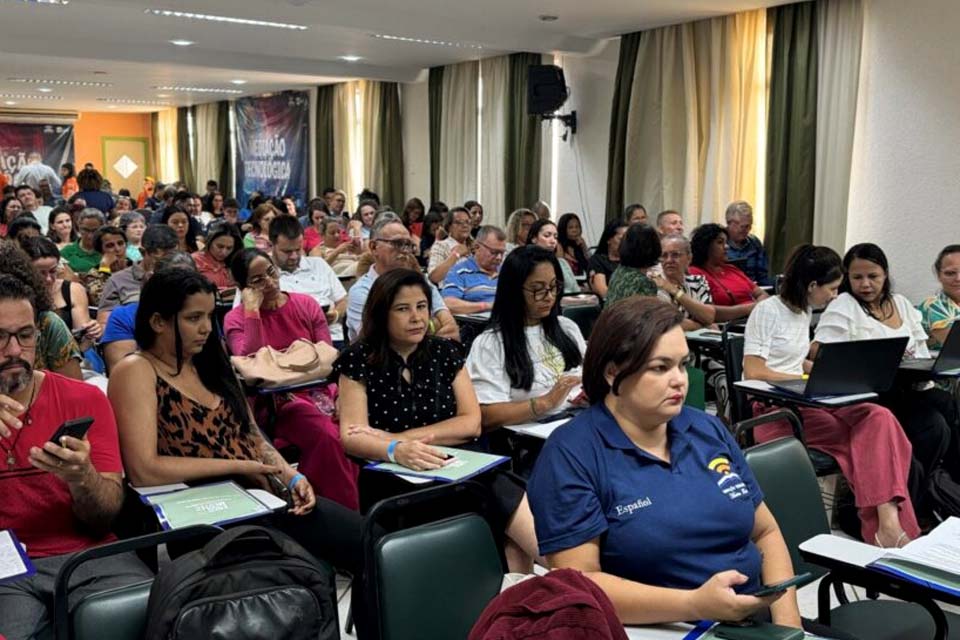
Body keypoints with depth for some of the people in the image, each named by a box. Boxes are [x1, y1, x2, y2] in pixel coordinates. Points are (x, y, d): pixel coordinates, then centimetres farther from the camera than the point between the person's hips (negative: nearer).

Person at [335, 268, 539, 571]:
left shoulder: (445, 352, 11)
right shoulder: (359, 360, 2)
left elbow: (471, 423, 4)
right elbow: (351, 437, -7)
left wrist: (404, 436, -8)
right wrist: (396, 450, -29)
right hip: (393, 480, -3)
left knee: (540, 537, -21)